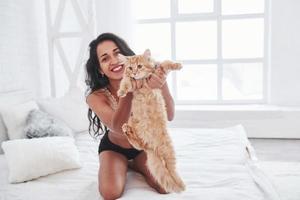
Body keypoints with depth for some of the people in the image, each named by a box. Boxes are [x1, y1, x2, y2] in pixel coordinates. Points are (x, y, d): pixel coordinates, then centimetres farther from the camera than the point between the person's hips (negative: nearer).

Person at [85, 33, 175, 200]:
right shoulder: (96, 97, -26)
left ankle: (133, 164, 14)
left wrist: (163, 85, -50)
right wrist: (128, 90, -55)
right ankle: (123, 166, 12)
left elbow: (169, 116, -31)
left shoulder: (145, 80, -24)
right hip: (114, 147, -1)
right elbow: (119, 128, -40)